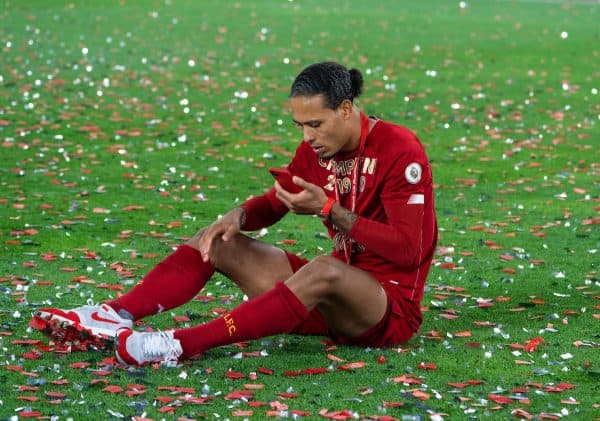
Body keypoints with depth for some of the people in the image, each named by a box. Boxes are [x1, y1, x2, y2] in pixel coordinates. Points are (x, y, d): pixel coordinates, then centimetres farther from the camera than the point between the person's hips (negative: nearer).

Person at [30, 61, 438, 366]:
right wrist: (236, 218, -8)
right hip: (335, 299, 8)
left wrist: (329, 210, -26)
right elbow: (273, 202, 15)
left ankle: (183, 344, -47)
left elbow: (408, 248, -22)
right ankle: (114, 317, -17)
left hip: (392, 303, -8)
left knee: (324, 269, -40)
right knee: (216, 242, 2)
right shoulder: (316, 149, 3)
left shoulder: (400, 150, -17)